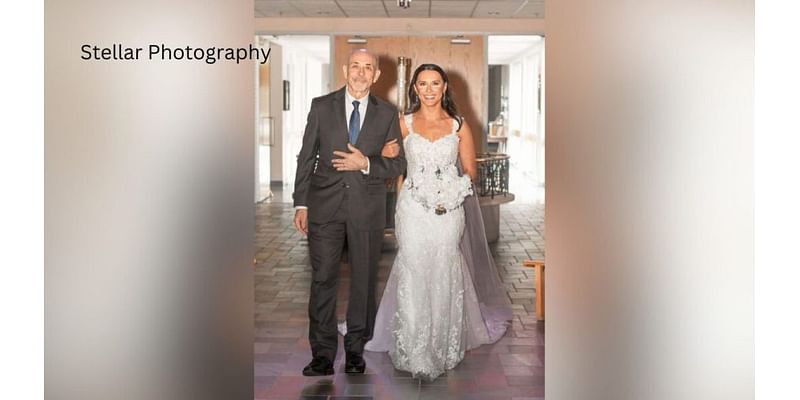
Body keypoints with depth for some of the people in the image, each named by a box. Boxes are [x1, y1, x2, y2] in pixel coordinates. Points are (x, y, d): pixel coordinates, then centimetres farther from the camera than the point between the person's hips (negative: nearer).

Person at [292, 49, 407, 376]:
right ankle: (323, 355, 9)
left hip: (367, 209, 1)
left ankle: (355, 350, 23)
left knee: (364, 281, 8)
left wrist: (366, 163, -15)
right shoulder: (321, 106, 5)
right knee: (322, 279, -1)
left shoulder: (388, 113, 5)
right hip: (325, 206, 0)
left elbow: (398, 164, 4)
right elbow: (306, 157, 5)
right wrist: (301, 204, 0)